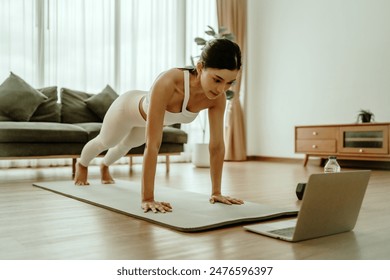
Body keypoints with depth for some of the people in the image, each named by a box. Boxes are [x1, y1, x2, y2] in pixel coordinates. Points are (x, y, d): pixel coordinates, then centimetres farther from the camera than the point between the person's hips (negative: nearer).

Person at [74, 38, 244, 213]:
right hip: (128, 106, -4)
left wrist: (216, 192, -24)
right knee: (105, 142, 29)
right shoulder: (168, 83, -50)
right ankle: (82, 164, 65)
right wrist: (147, 198, -50)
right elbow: (152, 144, -51)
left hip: (148, 116, 5)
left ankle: (104, 166, 71)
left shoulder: (218, 97, -34)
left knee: (127, 145, 35)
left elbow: (217, 145, -26)